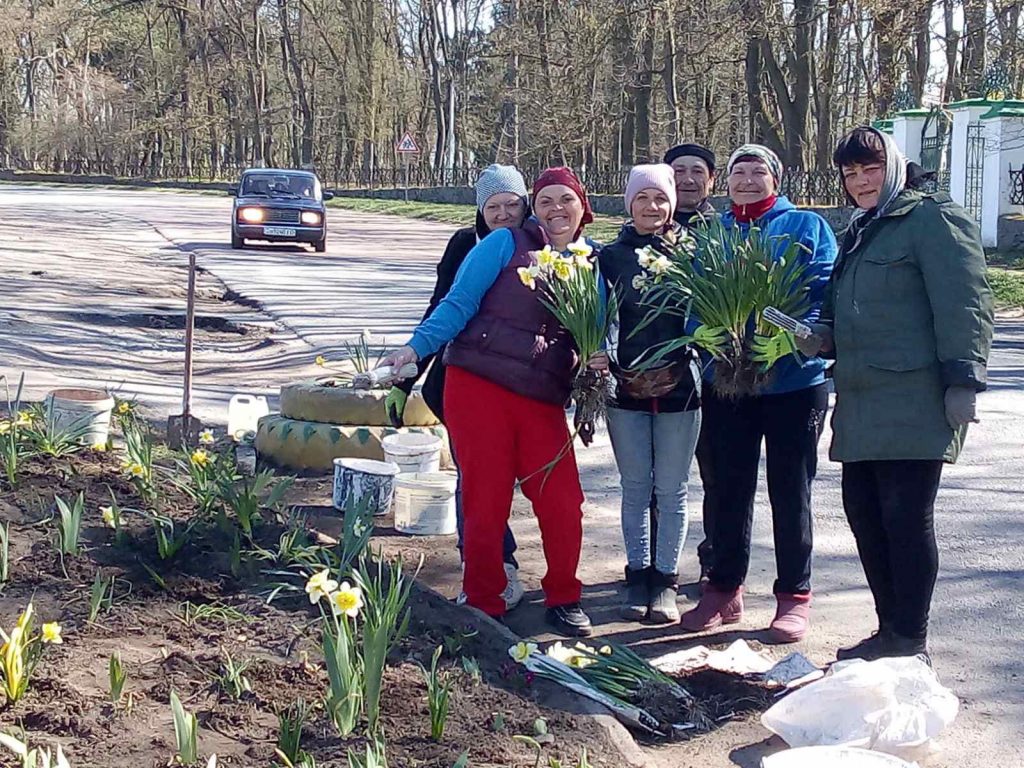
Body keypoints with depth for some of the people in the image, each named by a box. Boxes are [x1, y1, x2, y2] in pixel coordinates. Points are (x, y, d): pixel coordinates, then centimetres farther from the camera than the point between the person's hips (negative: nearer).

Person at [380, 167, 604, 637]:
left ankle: (564, 599, 18)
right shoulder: (505, 244, 1)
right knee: (486, 502, 1)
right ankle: (483, 603, 19)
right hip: (479, 386, -3)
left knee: (562, 504, -4)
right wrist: (416, 347, -16)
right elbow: (458, 303, -4)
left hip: (543, 402, 3)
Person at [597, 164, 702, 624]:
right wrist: (607, 362, -20)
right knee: (635, 488, 8)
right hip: (626, 386, 1)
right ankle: (638, 577, 18)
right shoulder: (610, 256, 6)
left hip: (679, 386, -1)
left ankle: (666, 581, 14)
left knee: (671, 490, 5)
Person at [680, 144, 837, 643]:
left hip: (794, 379, -3)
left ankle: (794, 595, 15)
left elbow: (825, 291, -8)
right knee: (730, 488, 11)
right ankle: (725, 589, 22)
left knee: (790, 490, 5)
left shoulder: (806, 226, 2)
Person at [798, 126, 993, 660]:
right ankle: (891, 630, 20)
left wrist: (963, 380, -17)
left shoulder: (931, 218, -4)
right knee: (864, 513, 9)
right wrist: (823, 336, 10)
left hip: (914, 401, -9)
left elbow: (964, 304, -11)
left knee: (905, 517, -6)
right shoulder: (858, 233, 23)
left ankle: (910, 641, 3)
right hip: (862, 405, 9)